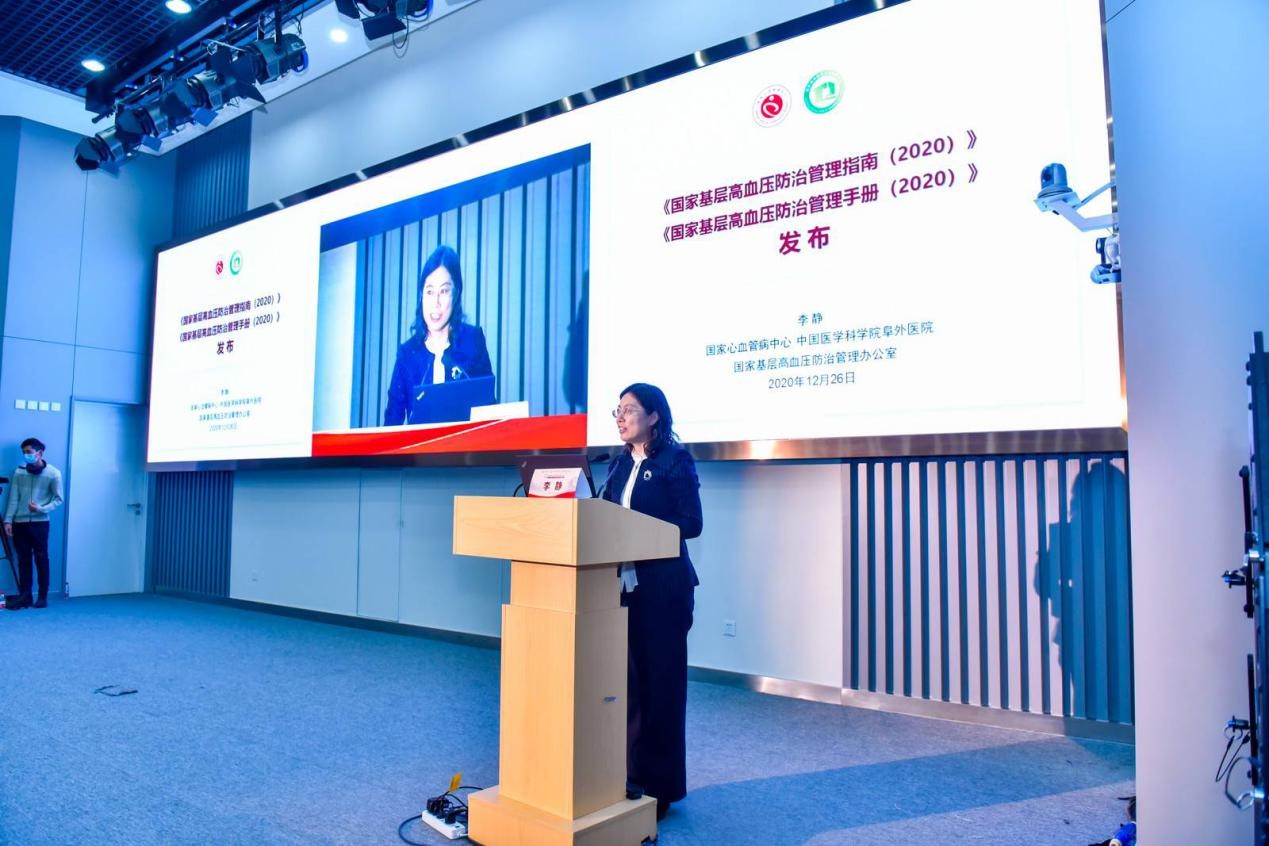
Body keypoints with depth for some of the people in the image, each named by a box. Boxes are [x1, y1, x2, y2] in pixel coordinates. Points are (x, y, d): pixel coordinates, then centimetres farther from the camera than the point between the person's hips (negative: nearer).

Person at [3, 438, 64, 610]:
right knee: (23, 560, 4)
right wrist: (8, 520, -3)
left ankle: (42, 596, 7)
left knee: (41, 559, 0)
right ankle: (24, 596, 8)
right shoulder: (19, 472, 6)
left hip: (39, 523, -3)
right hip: (20, 523, 3)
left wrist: (41, 509, -17)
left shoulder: (53, 473, -2)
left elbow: (58, 499, -1)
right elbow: (13, 498, 4)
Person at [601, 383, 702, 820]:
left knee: (660, 683, 3)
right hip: (621, 583, 7)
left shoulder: (675, 460, -6)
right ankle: (629, 775, 25)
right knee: (627, 680, 12)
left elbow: (691, 522, -13)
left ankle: (660, 784, 16)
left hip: (662, 586, -6)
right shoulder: (621, 464, 14)